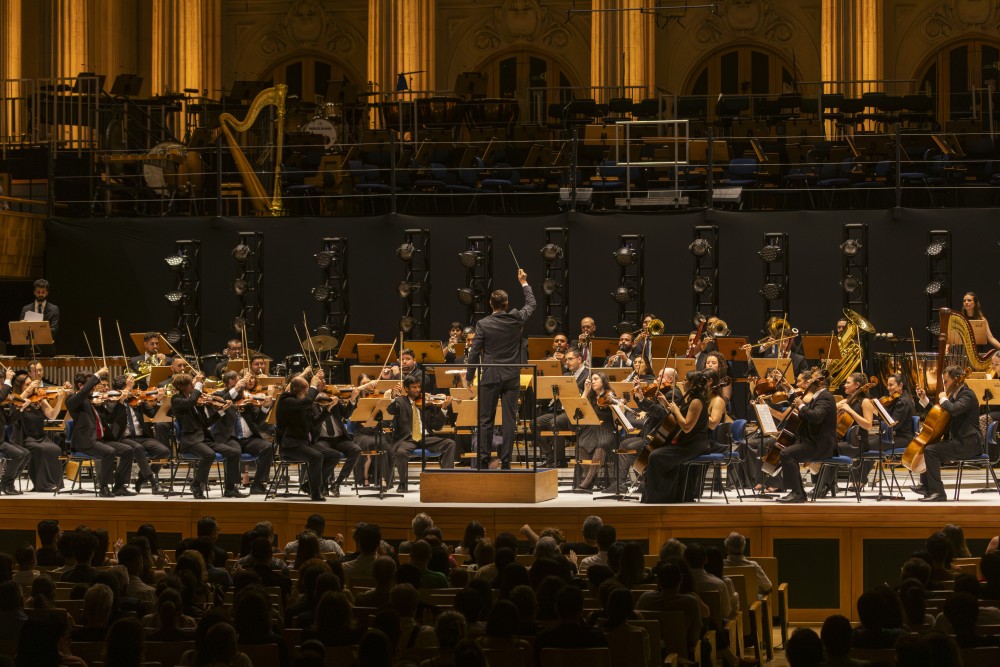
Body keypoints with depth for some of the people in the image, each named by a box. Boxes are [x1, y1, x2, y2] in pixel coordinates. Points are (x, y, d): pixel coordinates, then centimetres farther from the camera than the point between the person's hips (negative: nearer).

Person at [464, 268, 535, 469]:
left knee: (485, 421, 3)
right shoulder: (516, 319, -3)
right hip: (512, 377, 2)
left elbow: (475, 352, -5)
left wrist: (469, 377, 6)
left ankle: (483, 461, 1)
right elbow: (531, 304, 18)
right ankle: (505, 461, 1)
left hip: (490, 377, -2)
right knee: (509, 420, 3)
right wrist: (524, 283, 33)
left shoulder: (483, 324, -8)